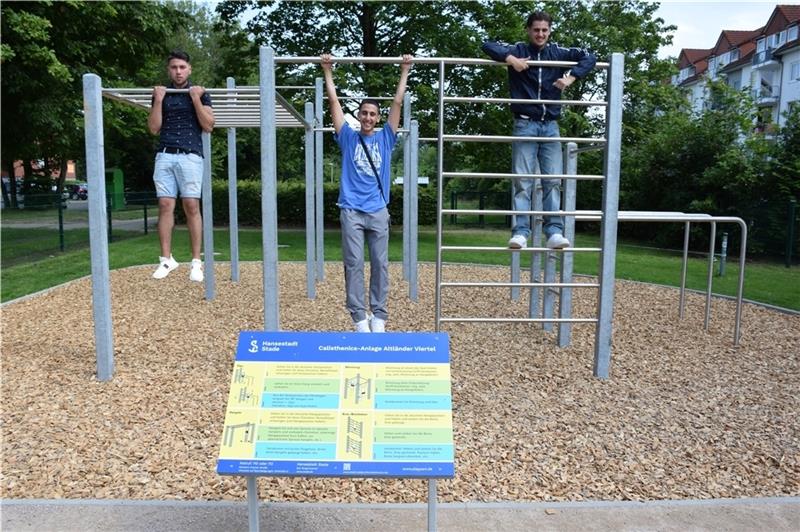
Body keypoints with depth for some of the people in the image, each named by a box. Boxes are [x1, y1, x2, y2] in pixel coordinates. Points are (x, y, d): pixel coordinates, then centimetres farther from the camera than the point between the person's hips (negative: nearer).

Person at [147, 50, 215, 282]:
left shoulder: (200, 93, 9)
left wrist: (196, 99, -8)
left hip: (190, 156, -2)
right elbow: (154, 128, 8)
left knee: (191, 207, -7)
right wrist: (158, 100, -1)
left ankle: (196, 261, -3)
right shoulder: (161, 94, 16)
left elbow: (208, 126, 0)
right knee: (165, 206, -3)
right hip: (165, 156, 3)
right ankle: (166, 259, 3)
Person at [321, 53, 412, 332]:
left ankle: (379, 316, 10)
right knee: (354, 264, -3)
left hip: (378, 212, 1)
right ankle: (359, 317, 3)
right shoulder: (348, 137, 9)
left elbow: (397, 103, 10)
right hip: (351, 211, -1)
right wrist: (327, 71, 11)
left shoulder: (385, 138, 11)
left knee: (380, 264, 3)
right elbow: (334, 102, 10)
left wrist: (404, 72, 11)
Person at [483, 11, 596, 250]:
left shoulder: (558, 53, 10)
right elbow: (488, 45, -4)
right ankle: (520, 232, -10)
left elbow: (589, 57, 9)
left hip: (550, 125, 3)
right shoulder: (518, 50, 4)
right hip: (525, 124, -3)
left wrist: (571, 78, -7)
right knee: (523, 181, -7)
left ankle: (554, 232, -3)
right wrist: (510, 59, -19)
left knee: (553, 181, -2)